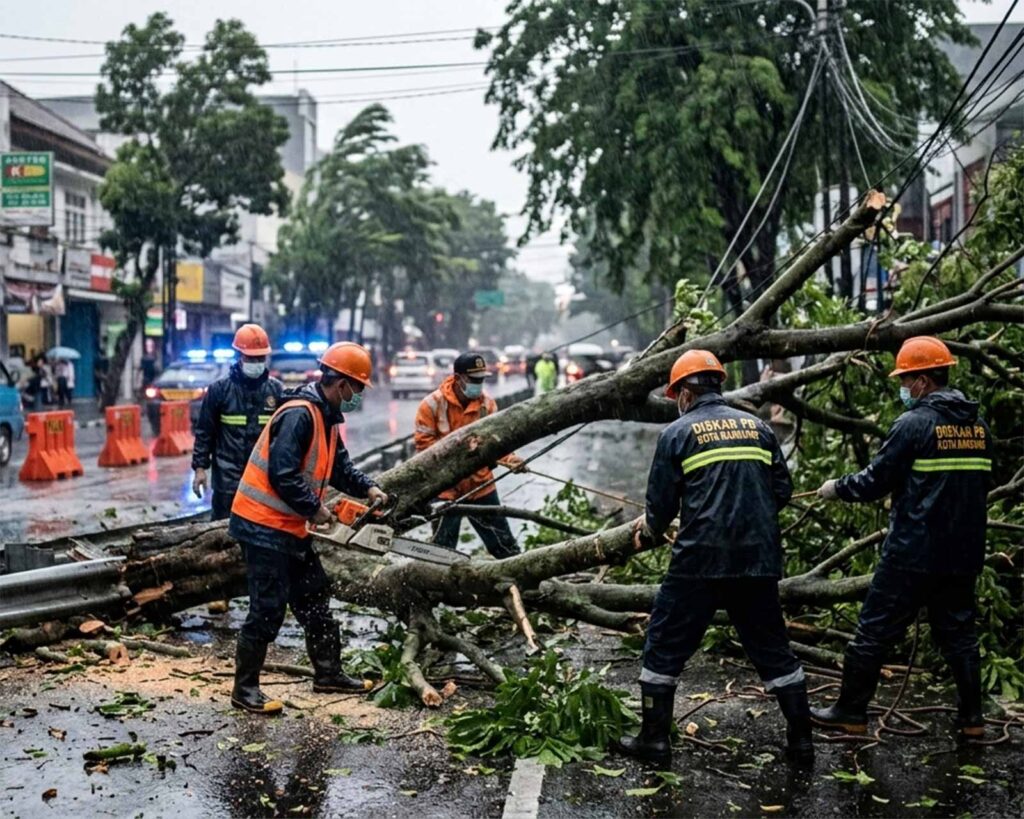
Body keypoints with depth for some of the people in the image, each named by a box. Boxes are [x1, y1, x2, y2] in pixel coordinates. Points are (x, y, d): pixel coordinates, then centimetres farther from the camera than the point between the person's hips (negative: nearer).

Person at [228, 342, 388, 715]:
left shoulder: (326, 417, 11)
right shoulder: (299, 415, -22)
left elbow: (339, 465, 18)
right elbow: (282, 475, -28)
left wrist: (368, 488, 2)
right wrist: (314, 508, -17)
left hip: (290, 527, 10)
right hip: (264, 526, -10)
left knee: (314, 598, 17)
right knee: (269, 608, -5)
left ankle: (328, 672, 29)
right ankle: (245, 689, 7)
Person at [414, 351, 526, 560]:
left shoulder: (487, 403, -1)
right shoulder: (432, 404, -12)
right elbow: (423, 441, -10)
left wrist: (509, 459, -19)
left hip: (480, 485, 3)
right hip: (445, 487, -3)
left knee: (503, 541, 11)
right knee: (442, 548, 6)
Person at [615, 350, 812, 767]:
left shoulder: (677, 433, 0)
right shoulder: (757, 427, 12)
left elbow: (661, 504, 1)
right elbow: (782, 490, 10)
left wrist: (648, 531, 21)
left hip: (699, 560, -4)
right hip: (759, 560, 4)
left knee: (665, 646, 9)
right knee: (772, 648, 15)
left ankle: (654, 739, 13)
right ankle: (801, 740, 18)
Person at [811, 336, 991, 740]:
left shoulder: (915, 423, -13)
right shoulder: (977, 425, 8)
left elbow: (874, 482, -11)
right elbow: (978, 484, 17)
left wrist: (837, 488, 6)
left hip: (913, 554, -6)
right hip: (964, 554, 7)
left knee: (874, 631, 4)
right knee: (958, 632, 17)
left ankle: (850, 713, 11)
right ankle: (971, 718, 18)